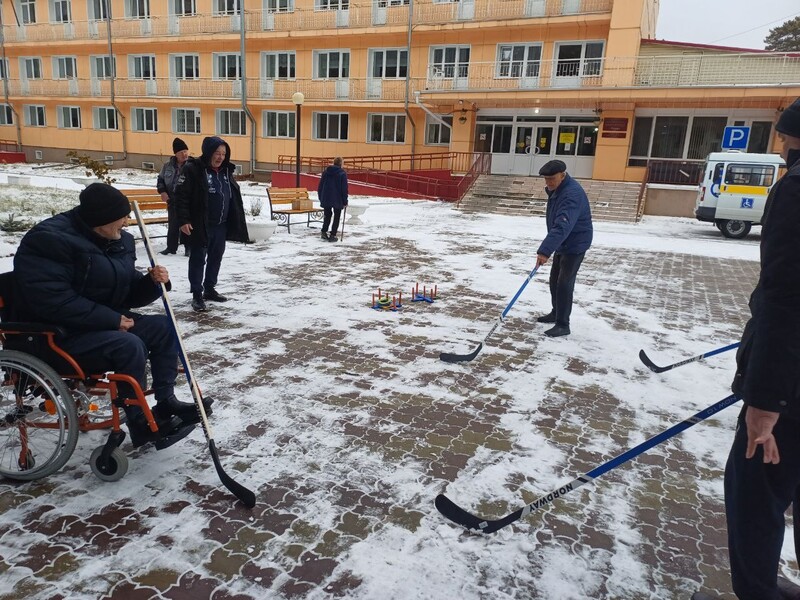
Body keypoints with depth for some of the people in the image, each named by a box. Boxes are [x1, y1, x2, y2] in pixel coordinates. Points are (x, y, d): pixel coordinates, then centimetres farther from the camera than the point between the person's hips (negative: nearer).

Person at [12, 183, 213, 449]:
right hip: (57, 335, -9)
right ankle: (140, 423, -13)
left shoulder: (119, 241, 5)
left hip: (103, 324, 9)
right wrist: (111, 319, -25)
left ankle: (166, 401, 3)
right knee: (129, 346, -29)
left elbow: (129, 295, 10)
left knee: (163, 327, -2)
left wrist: (152, 282, -12)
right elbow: (52, 300, -29)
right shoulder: (50, 240, -21)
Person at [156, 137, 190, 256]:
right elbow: (160, 179, 16)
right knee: (172, 225, 11)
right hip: (172, 200, 4)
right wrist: (162, 191, -1)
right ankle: (171, 247, 22)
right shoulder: (168, 165, 5)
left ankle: (188, 247, 17)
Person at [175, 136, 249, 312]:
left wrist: (237, 222, 14)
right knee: (198, 259, 1)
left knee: (216, 258, 15)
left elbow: (234, 197, 16)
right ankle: (197, 294, 9)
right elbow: (181, 195, -14)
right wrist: (183, 220, -19)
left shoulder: (226, 170, 8)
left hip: (221, 225, 7)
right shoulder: (192, 169, -12)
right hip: (200, 225, -7)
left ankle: (210, 289, 30)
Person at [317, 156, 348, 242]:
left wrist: (321, 199, 15)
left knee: (327, 215, 19)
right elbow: (344, 189, -8)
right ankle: (332, 235, 3)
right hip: (337, 200, -4)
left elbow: (320, 187, 8)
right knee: (336, 217, 7)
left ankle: (324, 232, 9)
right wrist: (345, 201, -1)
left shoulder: (326, 172, 6)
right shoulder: (342, 173, -7)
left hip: (326, 199, 4)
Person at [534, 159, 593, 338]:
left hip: (575, 244, -10)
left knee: (564, 283, -9)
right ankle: (556, 313, 33)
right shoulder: (556, 189, 3)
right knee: (555, 280, 17)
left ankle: (563, 325, -2)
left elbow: (562, 227, -41)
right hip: (563, 243, 10)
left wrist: (545, 250, -48)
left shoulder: (572, 194, -29)